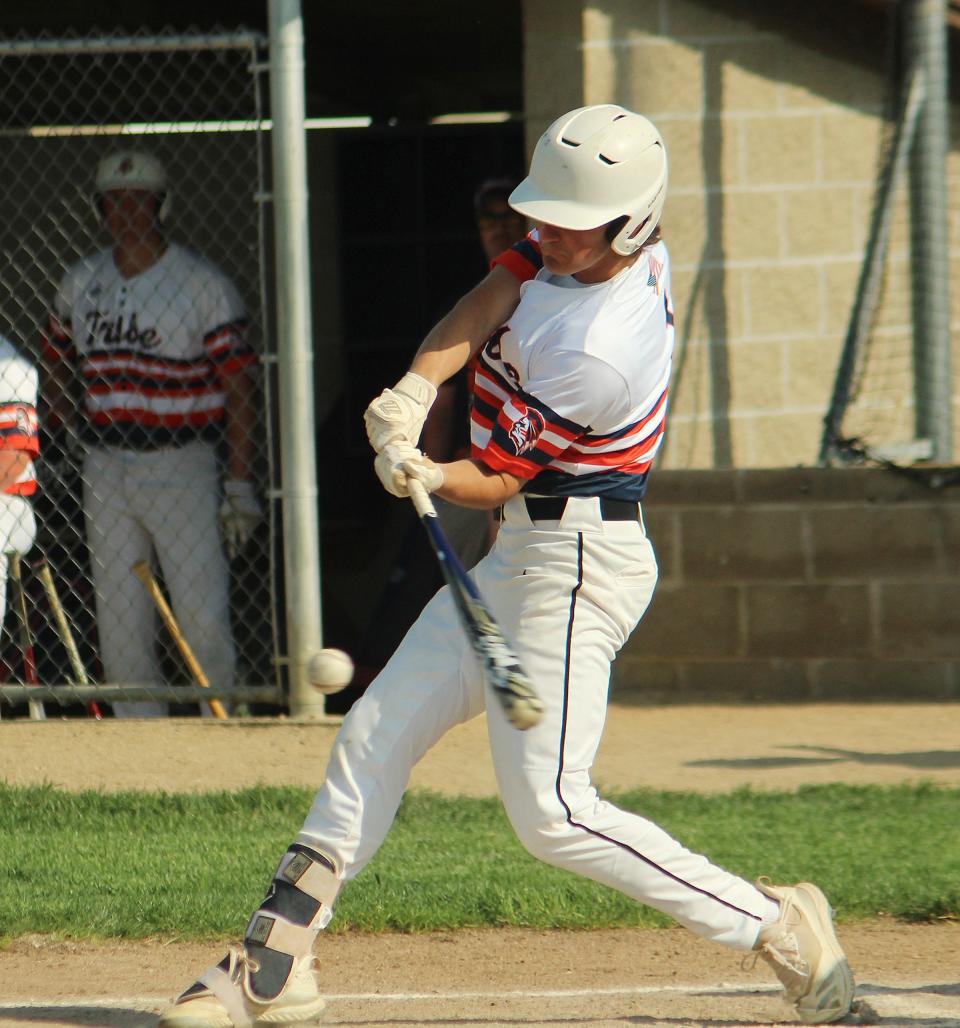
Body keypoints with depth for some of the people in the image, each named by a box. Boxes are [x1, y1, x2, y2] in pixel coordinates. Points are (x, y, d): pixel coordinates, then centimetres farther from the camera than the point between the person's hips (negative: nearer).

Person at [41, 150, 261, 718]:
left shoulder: (203, 284, -5)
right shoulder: (81, 282, 11)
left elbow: (238, 384, -7)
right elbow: (57, 362, 26)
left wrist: (240, 485, -12)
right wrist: (69, 421, 7)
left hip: (180, 467, -5)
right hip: (105, 470, 5)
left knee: (204, 620, -10)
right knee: (120, 627, 6)